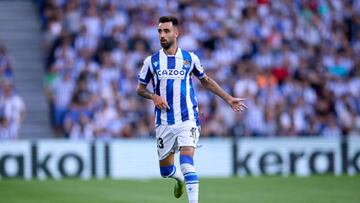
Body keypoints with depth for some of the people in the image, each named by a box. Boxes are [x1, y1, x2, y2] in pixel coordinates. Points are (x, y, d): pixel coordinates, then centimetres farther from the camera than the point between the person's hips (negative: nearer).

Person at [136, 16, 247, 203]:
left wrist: (228, 98, 15)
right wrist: (154, 97, -11)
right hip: (164, 122, 2)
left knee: (186, 162, -21)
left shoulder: (190, 58, 2)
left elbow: (205, 81, 17)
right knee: (165, 170, 11)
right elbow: (140, 88, 10)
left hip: (187, 119, -2)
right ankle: (180, 179, 46)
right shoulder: (151, 61, 1)